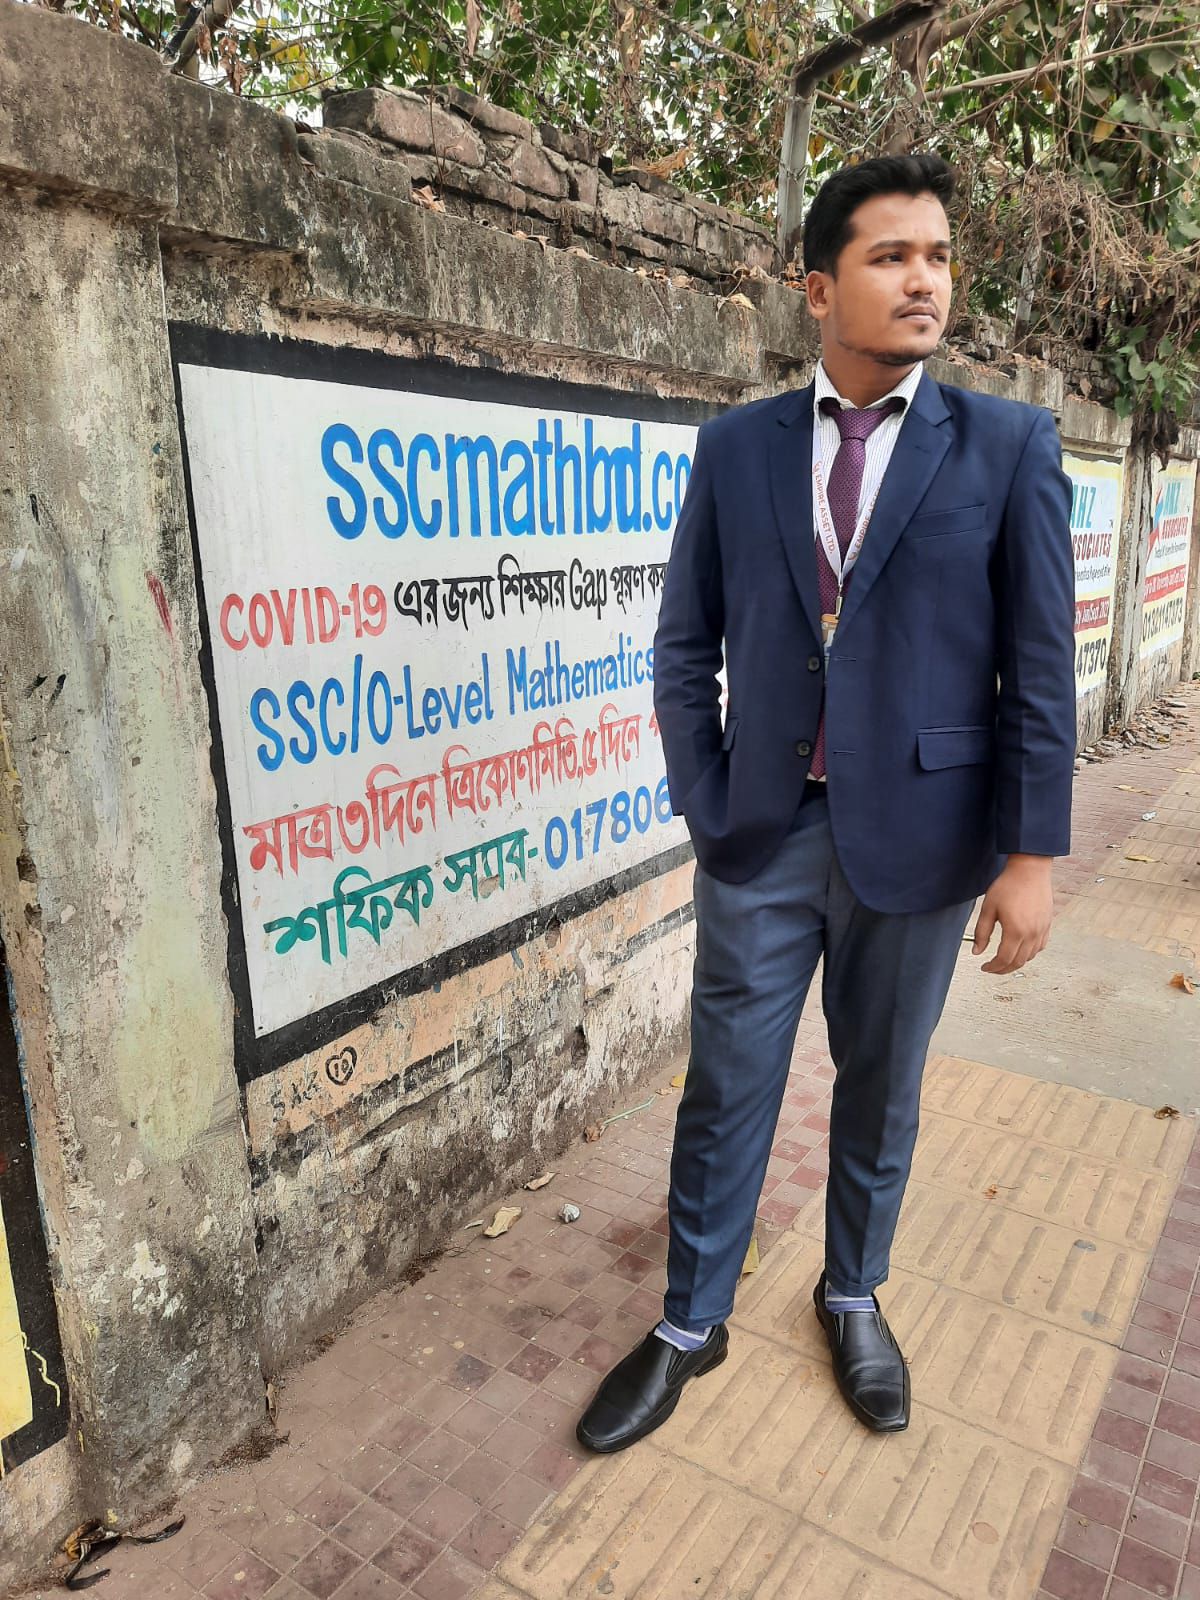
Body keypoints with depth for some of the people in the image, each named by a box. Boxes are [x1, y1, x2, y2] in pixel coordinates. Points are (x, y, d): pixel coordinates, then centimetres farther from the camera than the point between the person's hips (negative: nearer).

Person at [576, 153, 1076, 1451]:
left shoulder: (1009, 445, -1)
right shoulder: (735, 446, 2)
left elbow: (1040, 669, -3)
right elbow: (685, 647, 5)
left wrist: (1032, 853, -6)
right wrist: (706, 806, -2)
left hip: (916, 840, 0)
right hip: (761, 838, 1)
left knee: (880, 1090, 16)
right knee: (725, 1092, 11)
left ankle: (852, 1297, 42)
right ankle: (690, 1326, 33)